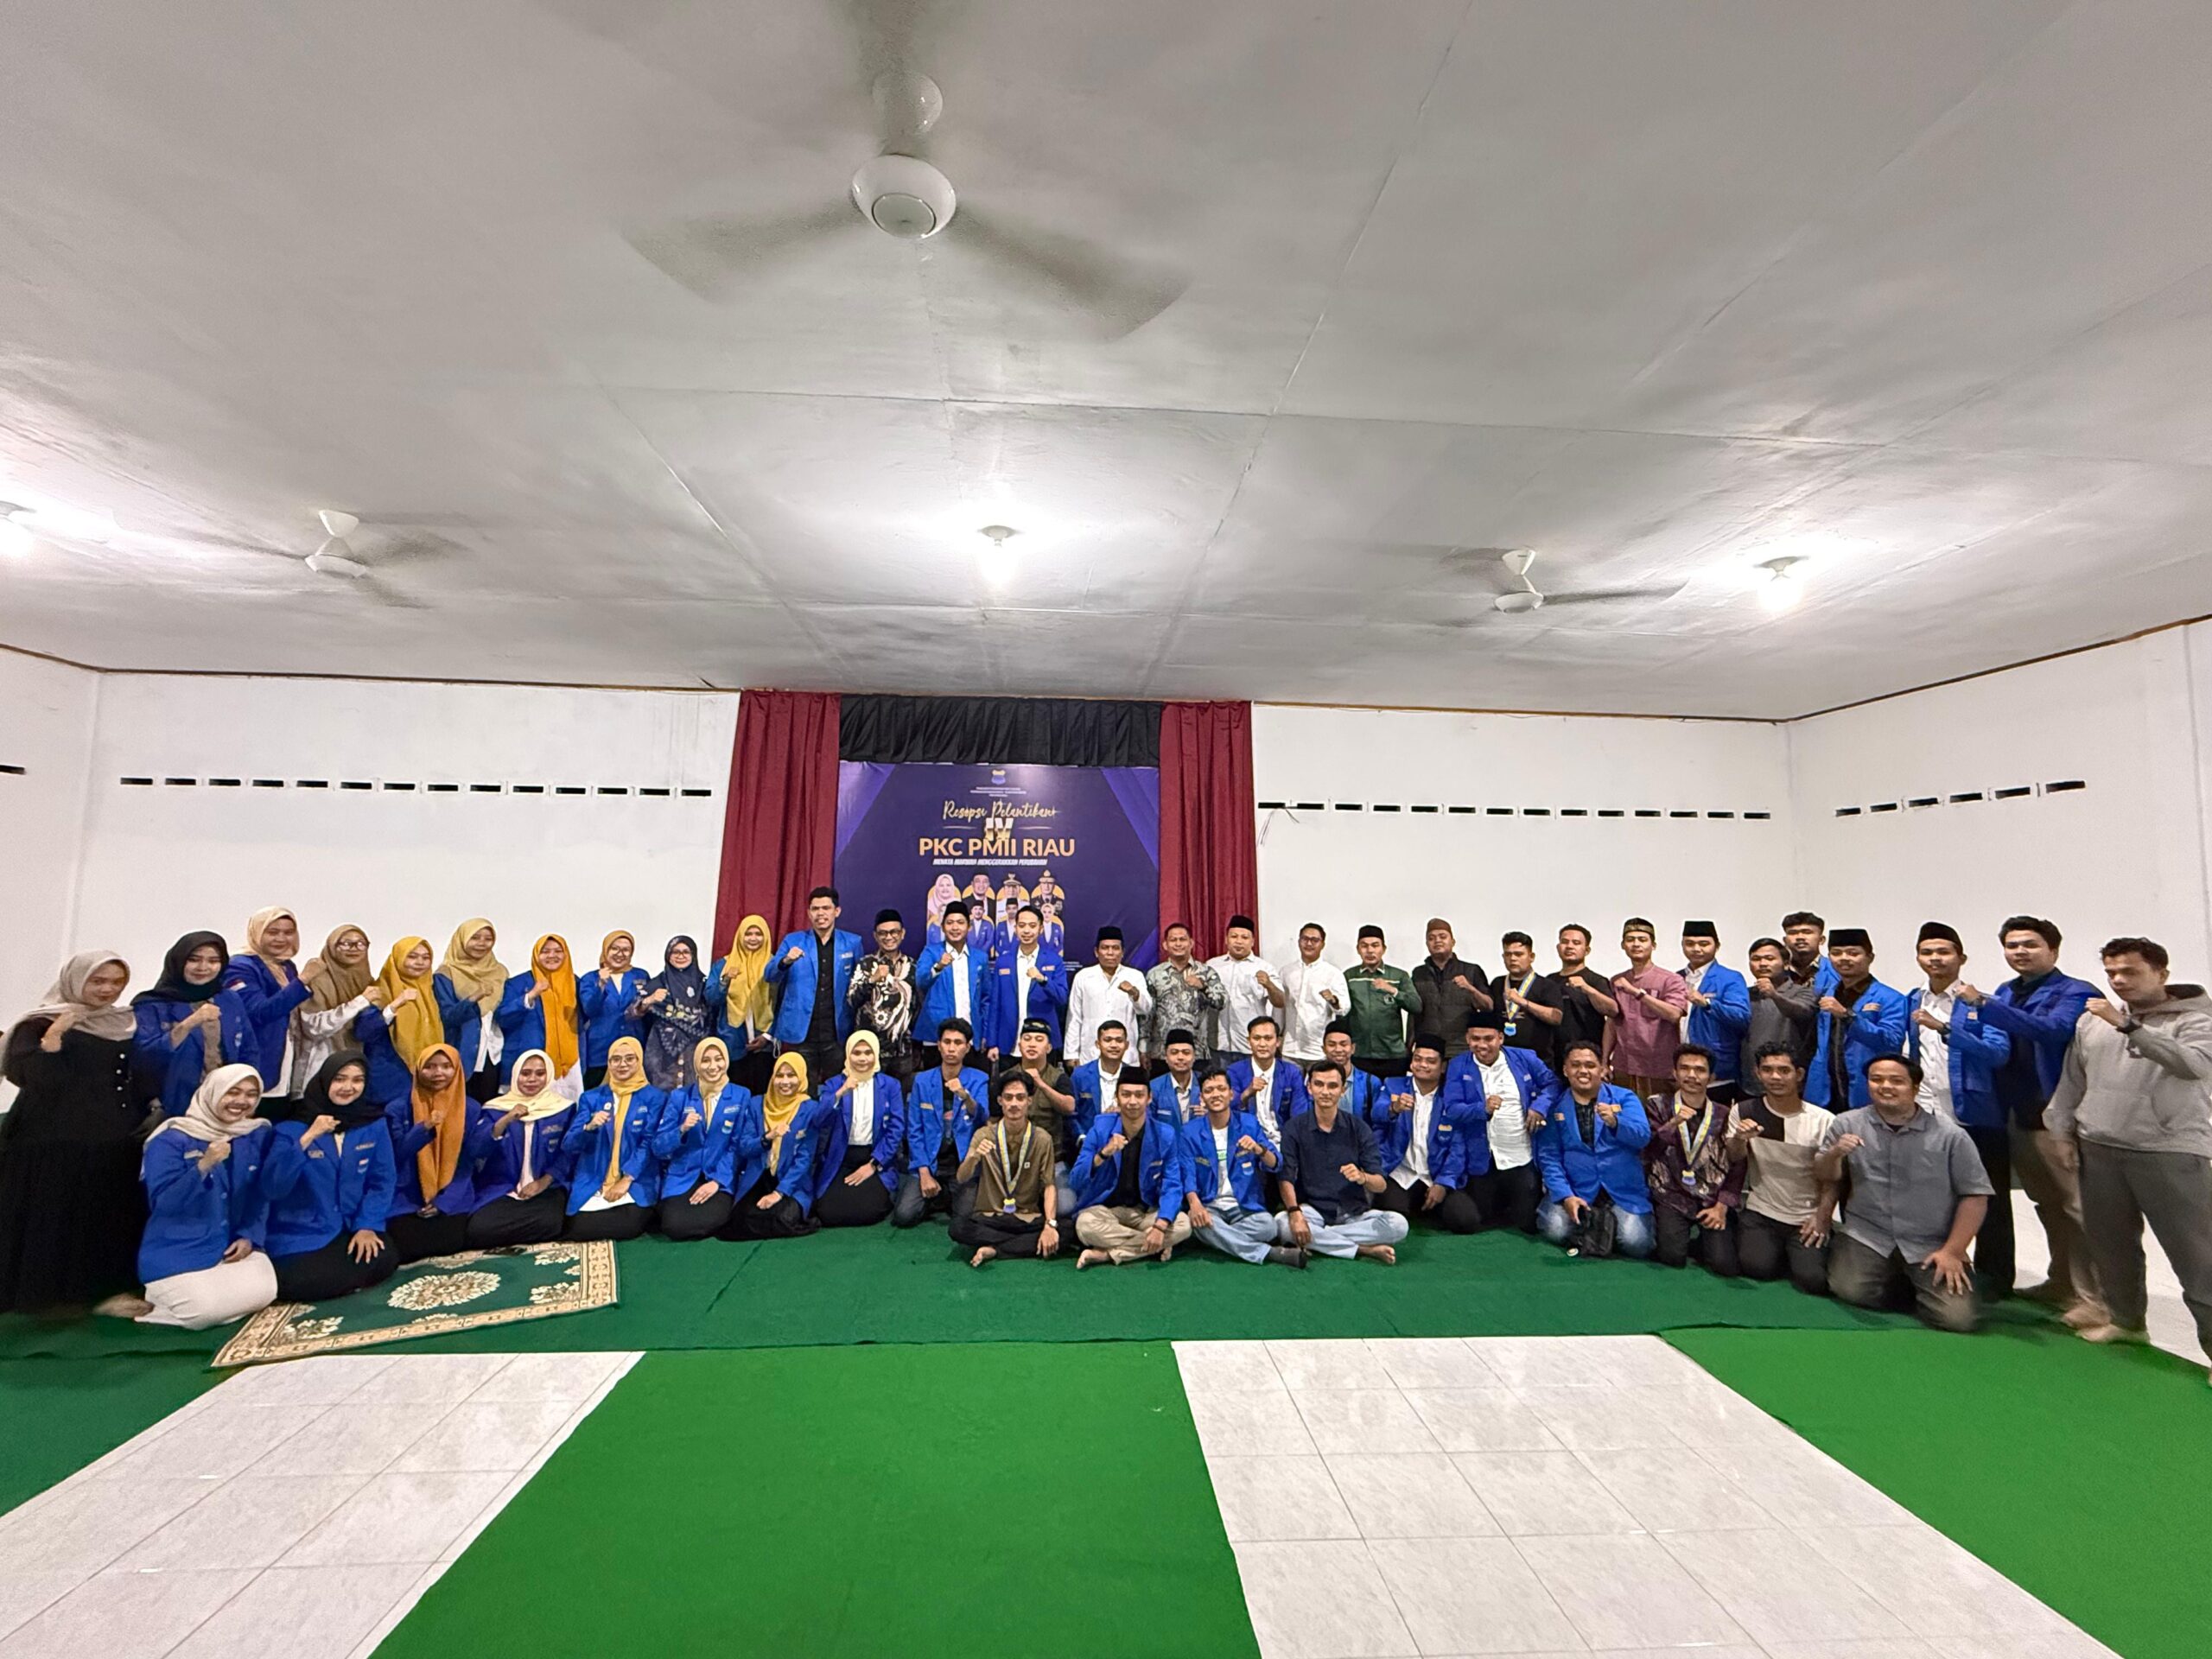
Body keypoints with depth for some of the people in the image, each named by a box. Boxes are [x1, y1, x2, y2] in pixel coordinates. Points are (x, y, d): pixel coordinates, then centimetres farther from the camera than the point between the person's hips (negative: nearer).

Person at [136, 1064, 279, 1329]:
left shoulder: (258, 1136, 4)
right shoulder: (170, 1140, -10)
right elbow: (161, 1204, -19)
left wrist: (249, 1237, -6)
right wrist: (203, 1166, -33)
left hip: (232, 1246, 4)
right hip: (177, 1251, -4)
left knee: (262, 1293, -21)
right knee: (205, 1309, -28)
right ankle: (161, 1299, 8)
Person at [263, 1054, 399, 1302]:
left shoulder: (374, 1124, -1)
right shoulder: (292, 1127, -8)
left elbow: (383, 1180, 1)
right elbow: (273, 1186, -20)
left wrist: (367, 1226, -11)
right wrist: (306, 1139, -30)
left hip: (351, 1228, 3)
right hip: (300, 1234, -3)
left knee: (384, 1259, -22)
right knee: (302, 1282, -29)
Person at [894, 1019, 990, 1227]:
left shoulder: (978, 1080, -2)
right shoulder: (922, 1080, 2)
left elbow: (982, 1118, -18)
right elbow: (914, 1130, 1)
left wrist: (965, 1096, -38)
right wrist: (925, 1173, -9)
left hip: (963, 1164, -1)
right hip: (929, 1163, 1)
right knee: (903, 1216, -17)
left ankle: (948, 1197, 14)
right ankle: (941, 1199, 13)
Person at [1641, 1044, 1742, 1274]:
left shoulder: (1724, 1115, 7)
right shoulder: (1658, 1106, 4)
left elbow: (1737, 1166, 6)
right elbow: (1647, 1150, -7)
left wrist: (1722, 1207, -5)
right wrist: (1673, 1123, -22)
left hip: (1713, 1200, 1)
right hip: (1672, 1197, -1)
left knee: (1725, 1264, -16)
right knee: (1672, 1256, -19)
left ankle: (1699, 1241, 17)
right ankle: (1684, 1236, 15)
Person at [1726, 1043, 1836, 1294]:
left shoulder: (1823, 1120, -5)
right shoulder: (1743, 1111, -1)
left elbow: (1831, 1178, -2)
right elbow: (1734, 1159, -7)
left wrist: (1822, 1217, -13)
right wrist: (1739, 1139, -29)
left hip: (1808, 1217, -1)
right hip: (1760, 1212, 1)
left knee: (1813, 1279, -19)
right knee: (1757, 1266, -19)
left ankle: (1797, 1253, 15)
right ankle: (1780, 1251, 14)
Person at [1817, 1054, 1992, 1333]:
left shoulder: (1950, 1134, -5)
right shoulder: (1847, 1123, -2)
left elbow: (1974, 1195, -1)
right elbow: (1823, 1176, 4)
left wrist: (1952, 1251, -7)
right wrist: (1834, 1155, -20)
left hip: (1931, 1245, 0)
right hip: (1866, 1235, 0)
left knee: (1959, 1317, -18)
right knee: (1851, 1290, -21)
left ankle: (1918, 1284, 16)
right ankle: (1894, 1279, 12)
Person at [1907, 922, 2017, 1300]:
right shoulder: (1911, 1002, 8)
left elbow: (1999, 1053, -20)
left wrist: (1945, 1028, -31)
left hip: (1975, 1116, -4)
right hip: (1926, 1116, 5)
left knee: (1989, 1201, 7)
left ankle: (1992, 1278, 20)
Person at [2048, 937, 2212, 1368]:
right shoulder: (2092, 1020, 10)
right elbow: (2072, 1081, 15)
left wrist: (2130, 1027, -27)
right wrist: (2062, 1130, 11)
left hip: (2171, 1152, -5)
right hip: (2099, 1149, 5)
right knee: (2111, 1243, 14)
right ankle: (2126, 1320, 29)